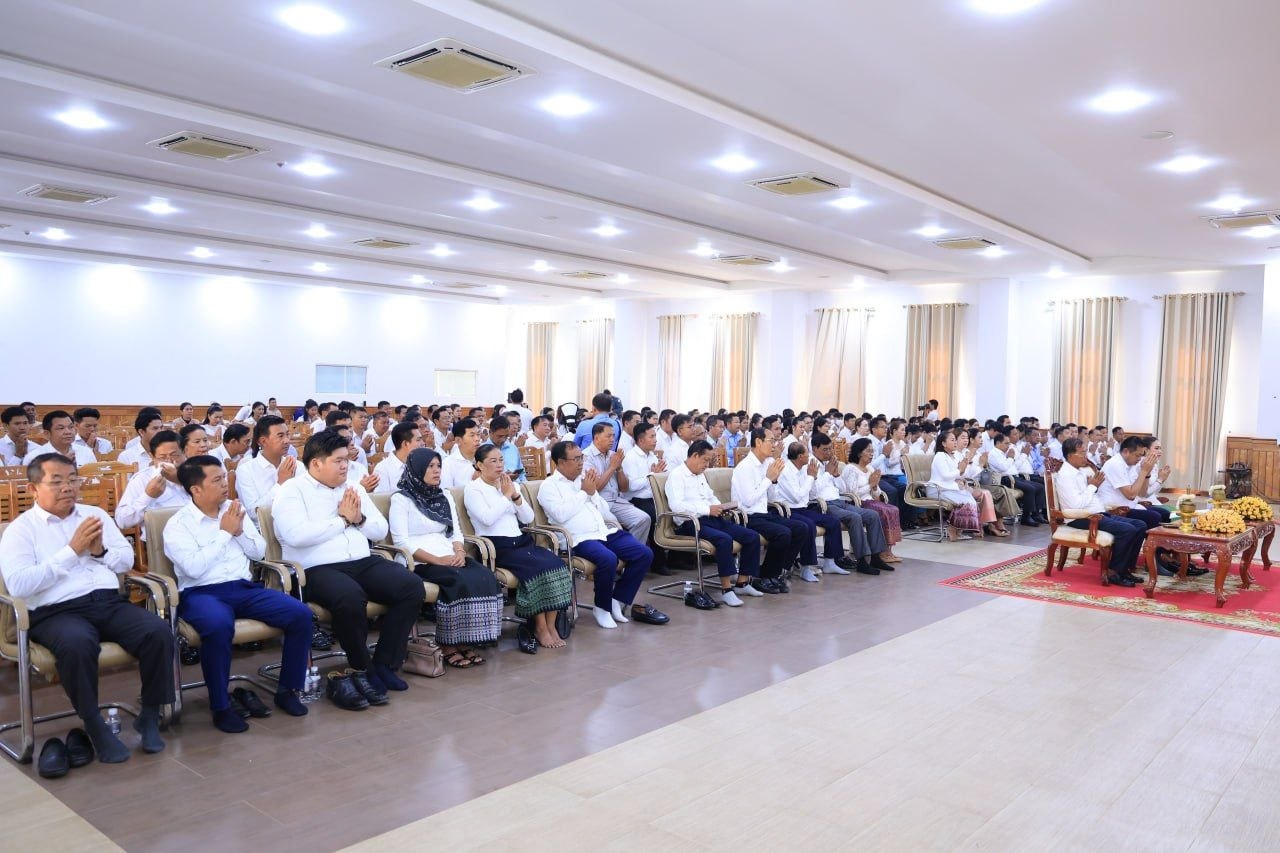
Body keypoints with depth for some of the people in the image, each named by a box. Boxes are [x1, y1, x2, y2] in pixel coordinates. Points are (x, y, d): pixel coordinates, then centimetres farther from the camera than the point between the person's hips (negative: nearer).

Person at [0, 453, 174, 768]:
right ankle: (95, 727, -17)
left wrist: (100, 551, -3)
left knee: (159, 632, -24)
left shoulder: (96, 515, 19)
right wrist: (72, 550, -12)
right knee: (77, 644, -38)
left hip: (110, 602, 4)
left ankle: (150, 716, -7)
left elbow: (127, 560, 18)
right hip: (56, 612, -4)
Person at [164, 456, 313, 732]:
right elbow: (193, 568, -17)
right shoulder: (177, 525, -3)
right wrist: (225, 532, -11)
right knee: (219, 626, -40)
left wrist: (240, 531, -5)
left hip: (244, 587, 5)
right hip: (201, 593, -5)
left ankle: (288, 690, 0)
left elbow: (259, 552, 14)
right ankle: (220, 707, -21)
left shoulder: (234, 510, 13)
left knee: (301, 614, -16)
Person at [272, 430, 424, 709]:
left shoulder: (352, 489, 20)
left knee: (412, 586, -17)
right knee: (349, 597, -37)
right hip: (317, 569, -6)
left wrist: (359, 518, -2)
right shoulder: (291, 491, 2)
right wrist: (342, 519, -7)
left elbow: (381, 531, 20)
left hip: (364, 562, 6)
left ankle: (384, 664, -6)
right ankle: (363, 669, -9)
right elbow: (296, 535, -17)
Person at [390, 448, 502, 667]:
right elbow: (401, 541, -9)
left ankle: (467, 641, -16)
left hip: (450, 559, 6)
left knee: (486, 578, -22)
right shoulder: (401, 499, 1)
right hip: (418, 563, -6)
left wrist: (459, 552, -5)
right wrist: (436, 560, -17)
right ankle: (448, 645, -18)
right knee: (460, 581, -32)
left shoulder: (445, 496, 20)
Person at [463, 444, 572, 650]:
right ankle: (540, 627, -19)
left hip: (521, 541, 6)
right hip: (497, 546, -6)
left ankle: (551, 625, -19)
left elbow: (528, 518, 14)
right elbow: (488, 518, -15)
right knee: (538, 567, -30)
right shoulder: (473, 489, 2)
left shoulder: (509, 484, 20)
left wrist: (516, 496, 0)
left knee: (556, 564, -22)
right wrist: (506, 496, -5)